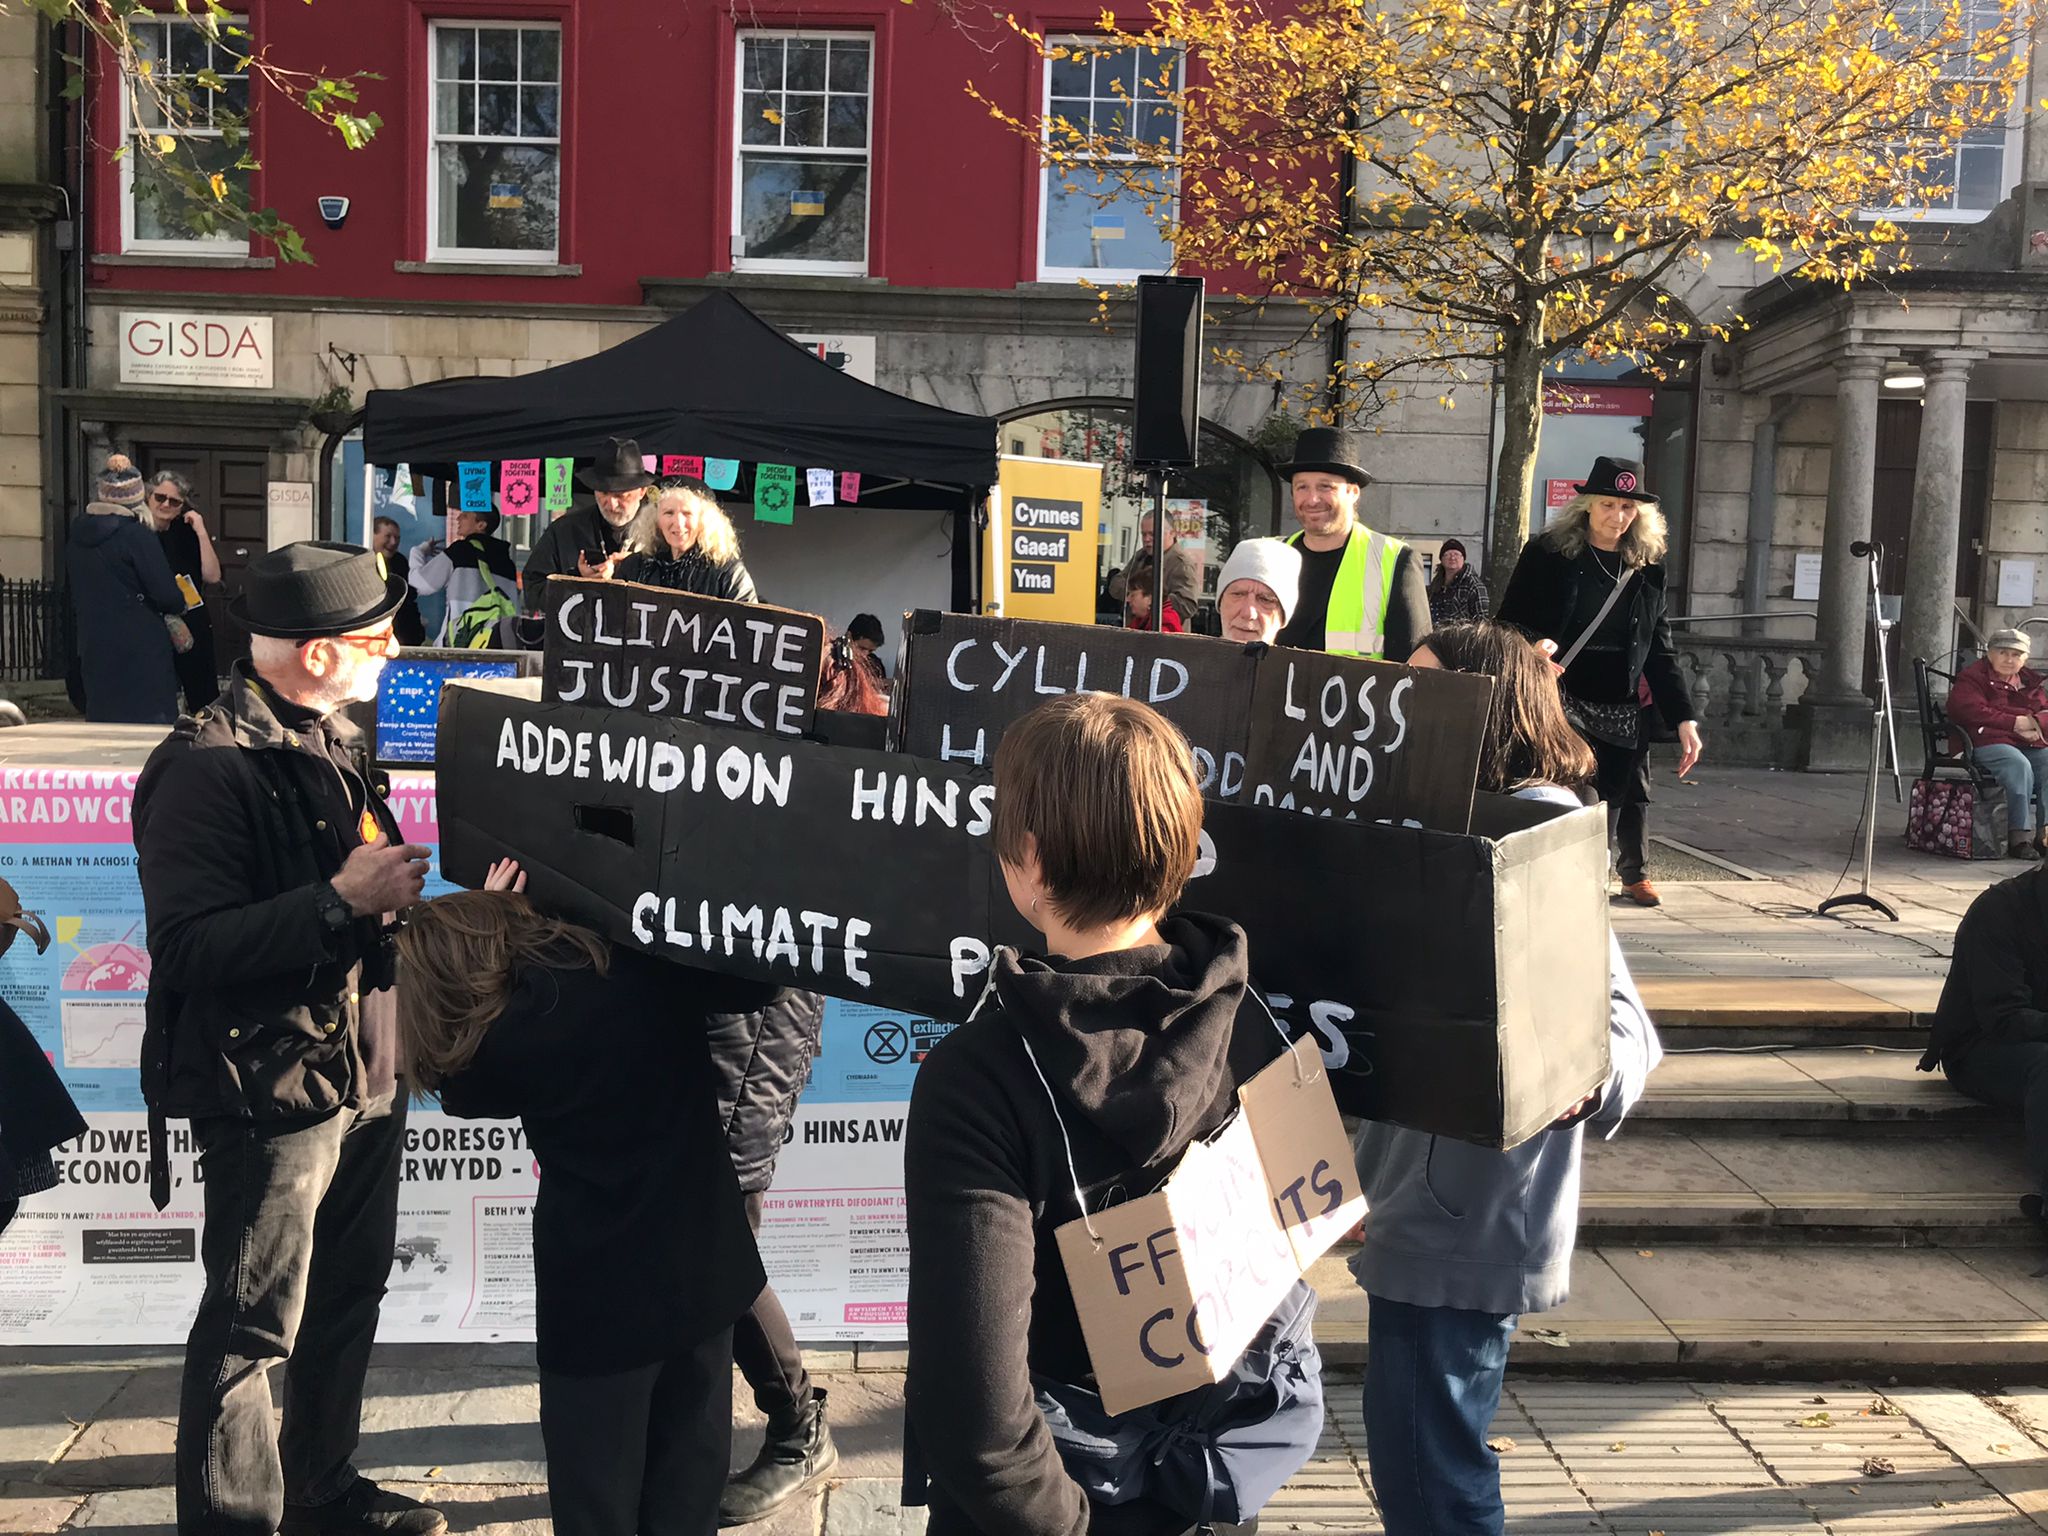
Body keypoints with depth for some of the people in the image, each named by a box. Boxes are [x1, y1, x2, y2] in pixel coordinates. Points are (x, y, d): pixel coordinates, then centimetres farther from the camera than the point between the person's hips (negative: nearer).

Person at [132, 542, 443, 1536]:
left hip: (364, 1071, 9)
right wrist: (341, 901, -29)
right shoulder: (207, 765, -18)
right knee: (253, 1328, 4)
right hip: (273, 1086, -9)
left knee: (346, 1301, 20)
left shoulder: (333, 742, 11)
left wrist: (396, 887, 6)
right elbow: (188, 948, -25)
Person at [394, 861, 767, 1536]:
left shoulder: (501, 1040, -14)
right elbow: (751, 982, 9)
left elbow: (462, 1087, 10)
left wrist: (478, 930, 7)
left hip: (600, 1296, -4)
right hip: (706, 1268, 4)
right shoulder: (645, 963, -8)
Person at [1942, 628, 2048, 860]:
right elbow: (1971, 712, -10)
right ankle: (2019, 836, -34)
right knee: (2020, 767, -35)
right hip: (1989, 743, -6)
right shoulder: (1971, 677, 6)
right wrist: (2015, 723, -11)